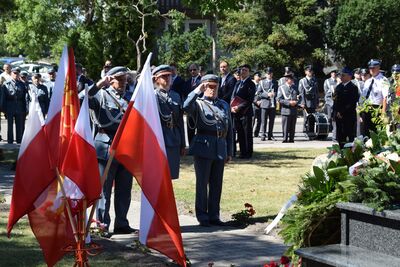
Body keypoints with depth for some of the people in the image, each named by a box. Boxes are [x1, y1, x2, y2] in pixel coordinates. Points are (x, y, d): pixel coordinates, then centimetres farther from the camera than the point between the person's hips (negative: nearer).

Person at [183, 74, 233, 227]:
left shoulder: (224, 105, 17)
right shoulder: (198, 103, 3)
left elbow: (229, 130, 18)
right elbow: (186, 107, -22)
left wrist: (229, 152, 14)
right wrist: (197, 91, -25)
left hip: (220, 149, 5)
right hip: (203, 148, -4)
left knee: (217, 184, 8)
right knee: (202, 183, 1)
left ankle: (214, 215, 16)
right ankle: (202, 216, 7)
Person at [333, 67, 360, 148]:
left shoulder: (353, 87, -6)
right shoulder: (339, 87, 17)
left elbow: (352, 103, -12)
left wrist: (342, 113, -13)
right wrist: (336, 113, 7)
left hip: (349, 116, -7)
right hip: (339, 117, 7)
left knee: (350, 137, -6)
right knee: (340, 137, 7)